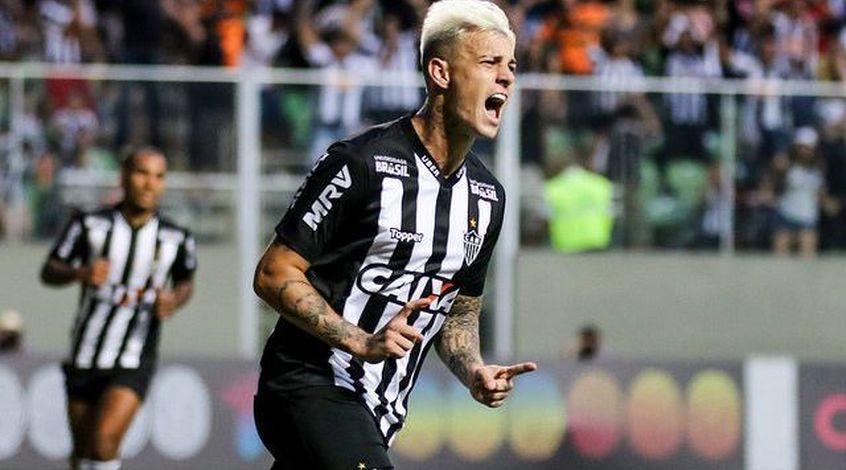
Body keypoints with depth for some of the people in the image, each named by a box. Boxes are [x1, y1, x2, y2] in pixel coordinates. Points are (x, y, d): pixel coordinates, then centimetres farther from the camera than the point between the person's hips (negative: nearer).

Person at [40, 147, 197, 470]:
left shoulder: (176, 239, -2)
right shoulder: (90, 226, -5)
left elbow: (186, 283, 16)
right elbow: (49, 271, -1)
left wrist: (174, 300, -8)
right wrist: (80, 273, -23)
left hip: (133, 364, -2)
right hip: (84, 357, 2)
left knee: (104, 441, -22)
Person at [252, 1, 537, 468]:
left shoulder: (486, 196, 10)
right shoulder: (360, 163, -14)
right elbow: (274, 276, -12)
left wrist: (474, 373, 0)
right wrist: (364, 343, -21)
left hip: (379, 412, 8)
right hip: (309, 389, -8)